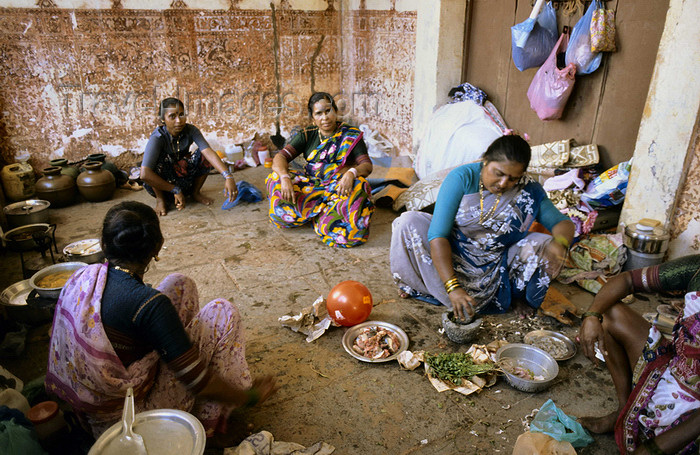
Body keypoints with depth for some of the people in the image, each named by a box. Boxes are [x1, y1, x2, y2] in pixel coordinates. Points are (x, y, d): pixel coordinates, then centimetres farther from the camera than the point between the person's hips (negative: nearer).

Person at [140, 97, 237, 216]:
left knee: (205, 156, -19)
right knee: (159, 159, -33)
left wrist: (228, 176, -46)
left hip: (184, 178, 3)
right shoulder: (157, 138, -26)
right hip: (161, 185, -3)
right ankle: (160, 199, -11)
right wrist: (175, 190, -32)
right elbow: (144, 174, -36)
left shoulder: (190, 130, -15)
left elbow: (208, 152, -30)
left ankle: (195, 192, 2)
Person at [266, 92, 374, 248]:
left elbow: (367, 165, -10)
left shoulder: (351, 135, 1)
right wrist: (285, 177, -27)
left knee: (357, 186, -35)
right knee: (276, 180, -20)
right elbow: (280, 157, -4)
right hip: (309, 187, 2)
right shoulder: (307, 135, 6)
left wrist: (351, 173, -34)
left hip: (338, 187, -2)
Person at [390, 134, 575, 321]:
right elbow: (438, 235, -27)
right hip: (450, 256, -2)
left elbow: (563, 223, -2)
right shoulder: (461, 177, -20)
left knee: (545, 245, -21)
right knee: (409, 222, -24)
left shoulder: (530, 191, -10)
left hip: (496, 267, 2)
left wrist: (559, 243, -30)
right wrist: (452, 287, -37)